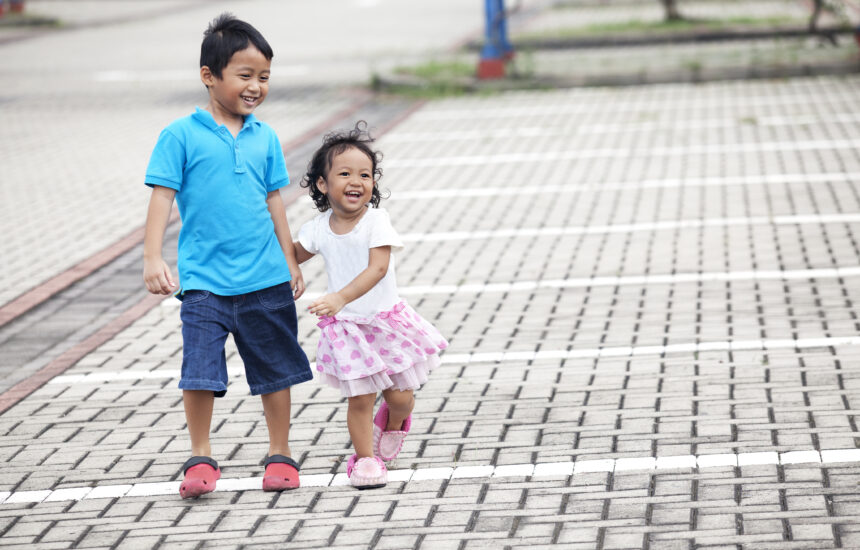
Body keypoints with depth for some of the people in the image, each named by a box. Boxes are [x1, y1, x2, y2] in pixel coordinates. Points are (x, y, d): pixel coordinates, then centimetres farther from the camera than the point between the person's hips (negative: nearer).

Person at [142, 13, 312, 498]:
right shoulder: (181, 136, -5)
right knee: (200, 370, -9)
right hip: (205, 280, -3)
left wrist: (290, 264, 14)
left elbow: (274, 202, 13)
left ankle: (281, 454, 24)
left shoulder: (265, 138, 6)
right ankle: (201, 458, 5)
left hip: (266, 279, 4)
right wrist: (153, 259, -14)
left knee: (276, 370, 10)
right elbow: (163, 197, -6)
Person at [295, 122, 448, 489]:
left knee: (400, 396, 5)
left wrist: (341, 298, -37)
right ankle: (365, 459, 17)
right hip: (346, 326, 2)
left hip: (385, 319, -1)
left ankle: (392, 425, 38)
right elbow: (295, 255, 16)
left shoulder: (376, 221, -14)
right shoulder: (319, 228, -3)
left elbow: (377, 268, -26)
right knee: (360, 399, 0)